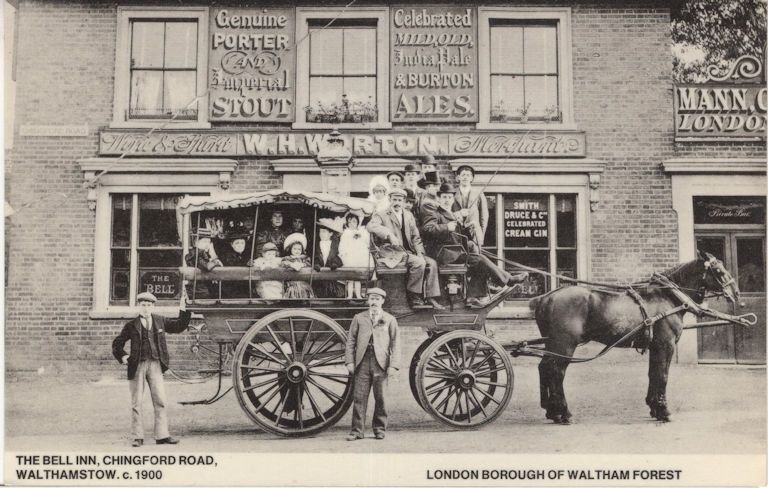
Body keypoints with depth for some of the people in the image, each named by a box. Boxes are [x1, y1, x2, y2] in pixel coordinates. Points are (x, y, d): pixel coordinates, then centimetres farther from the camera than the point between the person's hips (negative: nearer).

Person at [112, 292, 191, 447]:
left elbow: (179, 327, 16)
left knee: (160, 400, 0)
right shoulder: (131, 325, 3)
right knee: (136, 402, 2)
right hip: (137, 365, -2)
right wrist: (122, 356, -4)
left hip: (155, 364, 2)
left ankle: (162, 435, 6)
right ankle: (138, 437, 10)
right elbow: (117, 343, 10)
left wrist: (183, 310, 7)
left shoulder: (160, 321, 9)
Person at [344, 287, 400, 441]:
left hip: (381, 362, -1)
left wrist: (393, 365, -5)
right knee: (359, 396, -2)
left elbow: (395, 344, 5)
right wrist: (349, 361, -1)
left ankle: (379, 429, 15)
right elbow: (351, 341, 10)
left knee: (381, 398, 3)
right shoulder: (359, 318, 14)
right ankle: (357, 430, 3)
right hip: (362, 361, 1)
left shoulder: (390, 320, 10)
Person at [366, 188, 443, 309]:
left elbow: (416, 237, 20)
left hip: (409, 252, 6)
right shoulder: (381, 215, 1)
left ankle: (431, 298, -13)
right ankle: (413, 296, -13)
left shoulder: (409, 215, 20)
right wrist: (389, 234, -32)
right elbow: (371, 226, -20)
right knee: (420, 262, -27)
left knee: (432, 263, -15)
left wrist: (419, 252, 2)